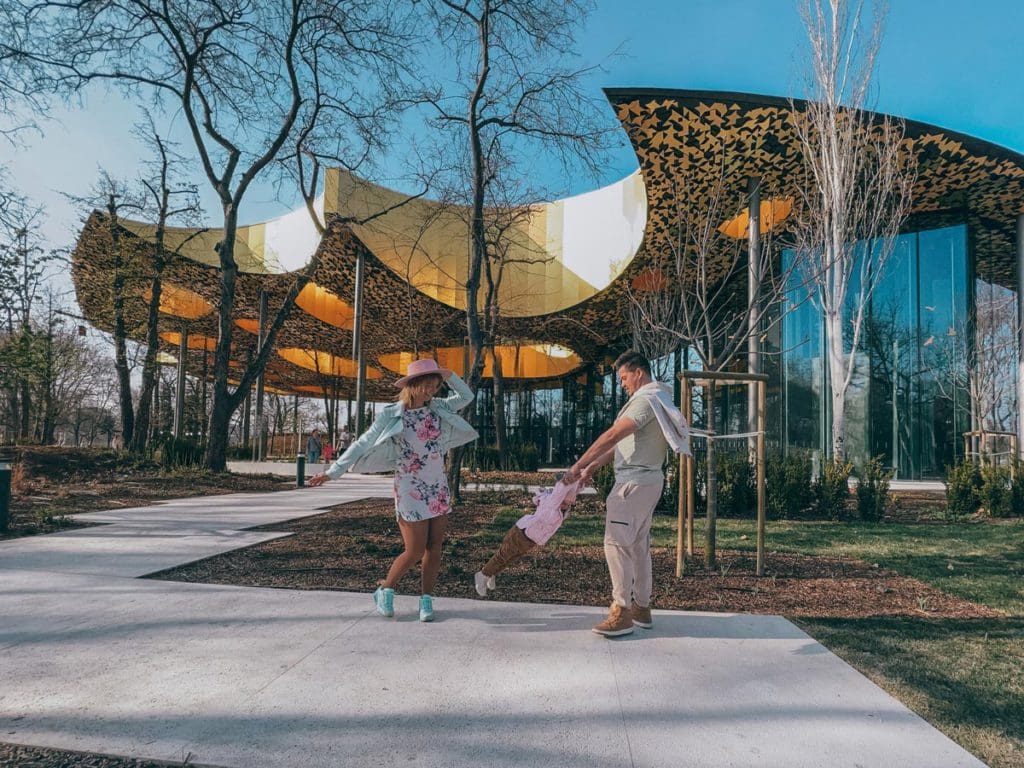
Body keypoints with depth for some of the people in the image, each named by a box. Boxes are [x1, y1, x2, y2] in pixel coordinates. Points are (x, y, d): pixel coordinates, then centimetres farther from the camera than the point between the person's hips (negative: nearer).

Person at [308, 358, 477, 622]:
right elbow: (362, 445, -6)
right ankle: (384, 591, 21)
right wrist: (333, 471, -8)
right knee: (414, 552, -2)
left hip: (439, 489, 5)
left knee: (434, 548, 4)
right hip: (410, 490, -5)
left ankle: (426, 599, 17)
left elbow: (466, 396, 14)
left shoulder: (437, 408, 5)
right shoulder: (391, 415, -8)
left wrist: (448, 376, -1)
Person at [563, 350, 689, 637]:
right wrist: (593, 467, 13)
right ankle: (642, 608, 22)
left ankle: (622, 613, -5)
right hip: (647, 481, 10)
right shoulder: (655, 399, 18)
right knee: (639, 545, 14)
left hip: (634, 482, -10)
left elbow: (611, 436, -23)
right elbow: (622, 443, 17)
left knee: (617, 543, -8)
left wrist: (577, 466, -19)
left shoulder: (646, 400, -16)